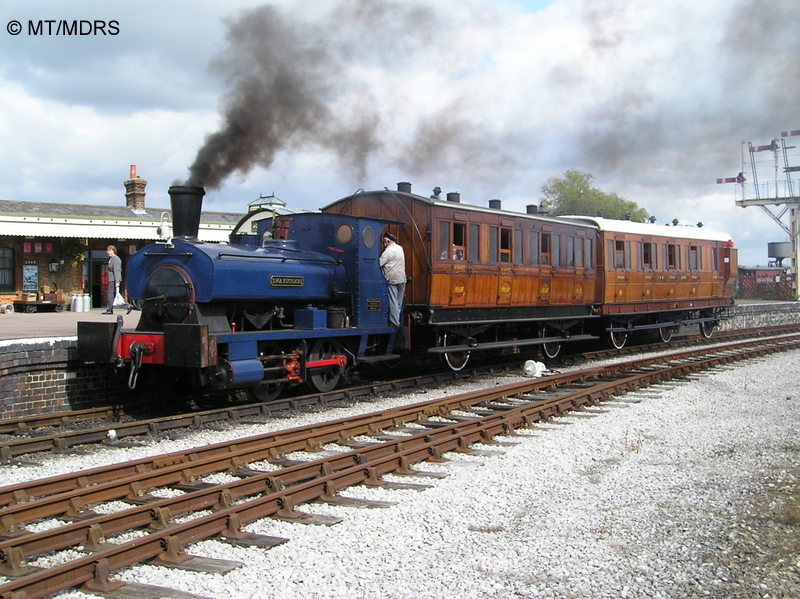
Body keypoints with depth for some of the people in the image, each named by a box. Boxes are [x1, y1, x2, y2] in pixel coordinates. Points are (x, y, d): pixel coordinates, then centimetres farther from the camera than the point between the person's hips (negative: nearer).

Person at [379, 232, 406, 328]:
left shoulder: (388, 251, -12)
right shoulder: (400, 248, 13)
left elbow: (379, 264, -15)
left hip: (392, 280, -7)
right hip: (402, 278, 7)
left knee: (393, 302, -5)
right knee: (399, 302, 11)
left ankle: (395, 322, -7)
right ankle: (399, 321, 14)